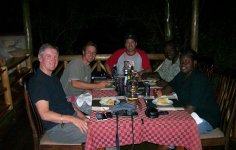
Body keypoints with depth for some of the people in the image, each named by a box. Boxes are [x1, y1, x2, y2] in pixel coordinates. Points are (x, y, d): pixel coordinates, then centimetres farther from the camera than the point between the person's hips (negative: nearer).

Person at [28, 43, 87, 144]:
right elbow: (45, 114, -23)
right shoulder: (37, 81, -16)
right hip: (56, 126, -9)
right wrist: (72, 119, -29)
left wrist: (81, 116, 5)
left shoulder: (54, 78, 15)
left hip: (71, 116, 9)